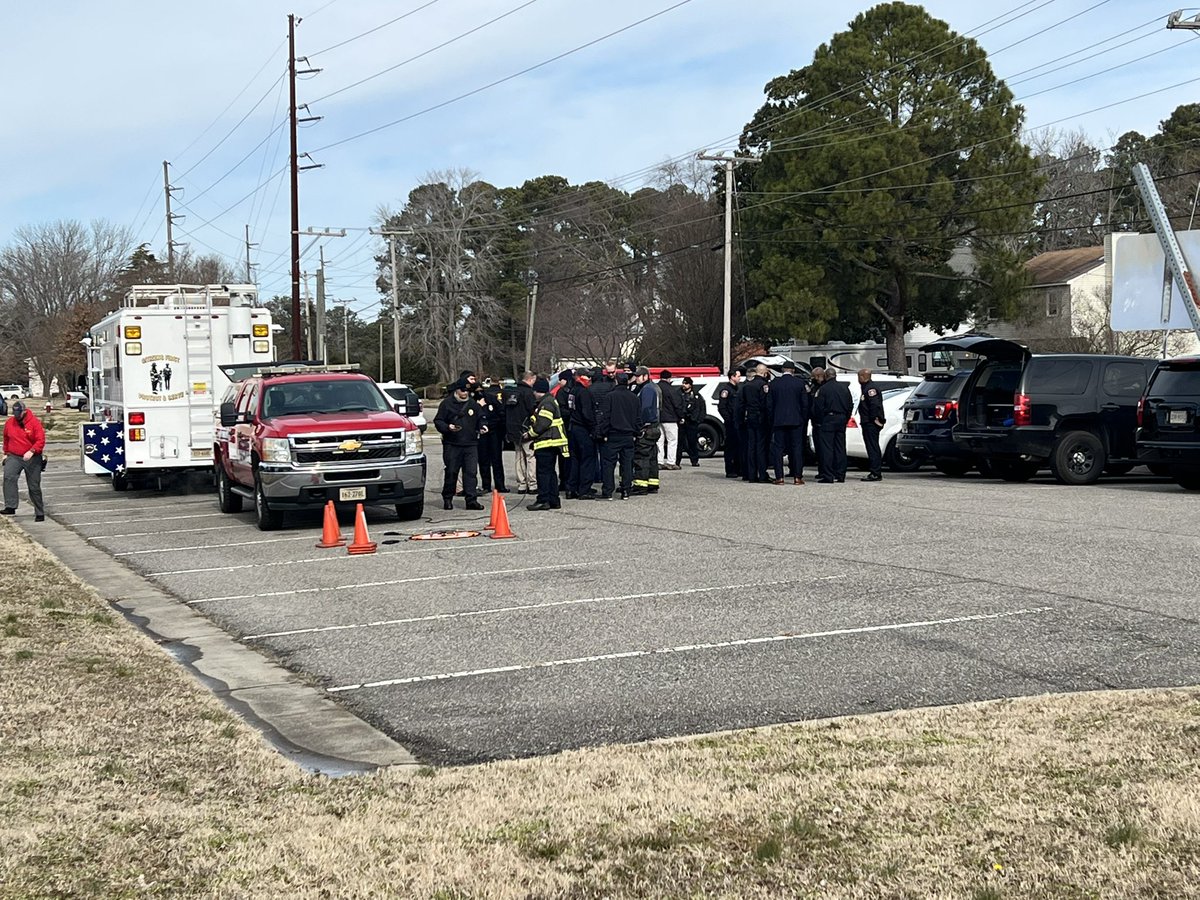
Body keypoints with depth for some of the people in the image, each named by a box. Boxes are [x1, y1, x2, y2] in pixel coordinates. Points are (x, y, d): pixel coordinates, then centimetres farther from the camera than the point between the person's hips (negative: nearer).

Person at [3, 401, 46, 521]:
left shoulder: (34, 422, -9)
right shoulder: (9, 422, 3)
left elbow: (41, 440, -15)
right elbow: (6, 439, 19)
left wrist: (32, 451, -28)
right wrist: (6, 453, 20)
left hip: (32, 459, -2)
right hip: (14, 457, 2)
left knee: (34, 487, 5)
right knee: (9, 477, -26)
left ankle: (39, 513, 17)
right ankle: (10, 507, -31)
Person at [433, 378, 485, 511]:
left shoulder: (473, 404, 13)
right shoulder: (447, 403, 2)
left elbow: (480, 419, 23)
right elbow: (438, 421, 1)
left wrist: (482, 426, 1)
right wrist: (448, 427, -17)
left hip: (470, 444, 3)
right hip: (452, 445, -3)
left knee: (471, 472, -4)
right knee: (451, 472, 2)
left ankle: (471, 500, -3)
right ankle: (447, 499, 14)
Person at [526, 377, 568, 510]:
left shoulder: (546, 403, -15)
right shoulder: (550, 401, 18)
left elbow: (543, 424, -22)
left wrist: (530, 434, -9)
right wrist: (531, 430, 13)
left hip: (546, 443, -11)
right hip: (552, 443, 11)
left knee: (543, 472, -7)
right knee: (551, 472, 13)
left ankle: (543, 500, -7)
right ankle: (553, 501, 16)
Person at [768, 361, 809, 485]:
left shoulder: (774, 383, 1)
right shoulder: (799, 383, -2)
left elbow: (769, 404, 3)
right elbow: (805, 404, 0)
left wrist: (772, 421, 10)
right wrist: (804, 419, 10)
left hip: (779, 421, 0)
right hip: (796, 421, 0)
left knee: (778, 449, 3)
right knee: (797, 448, 4)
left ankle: (779, 477, -1)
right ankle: (797, 477, 1)